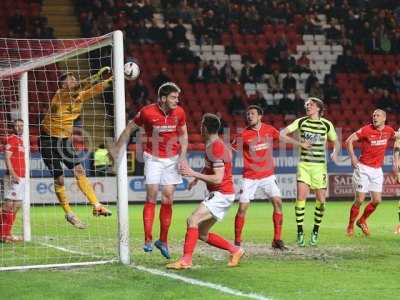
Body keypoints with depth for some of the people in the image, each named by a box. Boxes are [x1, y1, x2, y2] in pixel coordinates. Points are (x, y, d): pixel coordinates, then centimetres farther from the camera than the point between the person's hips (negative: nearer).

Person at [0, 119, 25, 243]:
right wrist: (13, 174, -26)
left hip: (21, 178, 10)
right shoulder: (11, 139, -8)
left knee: (17, 205, 10)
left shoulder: (20, 140, 19)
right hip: (13, 177, -10)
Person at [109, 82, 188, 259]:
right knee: (151, 197, -9)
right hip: (153, 158, -3)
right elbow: (130, 129, 0)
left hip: (172, 159, 3)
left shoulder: (179, 113, -4)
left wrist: (182, 156, -1)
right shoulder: (147, 112, -13)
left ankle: (163, 240, 11)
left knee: (168, 200, 1)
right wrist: (116, 149, 4)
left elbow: (183, 135, 10)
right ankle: (148, 240, -6)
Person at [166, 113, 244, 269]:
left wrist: (193, 174, -22)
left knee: (193, 220, -20)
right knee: (202, 234, 10)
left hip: (221, 194, -10)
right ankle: (235, 250, 19)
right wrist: (197, 178, 16)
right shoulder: (211, 146, 12)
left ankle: (186, 260, -23)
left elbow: (218, 179, -24)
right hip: (217, 194, 10)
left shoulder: (216, 148, -18)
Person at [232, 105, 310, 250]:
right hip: (249, 177, -3)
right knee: (242, 207, -8)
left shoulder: (269, 130, 1)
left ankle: (277, 240, 2)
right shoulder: (243, 135, -8)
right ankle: (237, 242, 4)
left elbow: (284, 138, 19)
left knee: (277, 202, -7)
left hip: (268, 175, 3)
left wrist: (301, 144, 31)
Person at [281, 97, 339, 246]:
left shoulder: (327, 124, 3)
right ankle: (300, 232, -2)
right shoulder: (301, 122, 4)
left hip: (319, 166, 0)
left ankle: (315, 232, 18)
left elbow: (335, 142, 13)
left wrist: (335, 153, -6)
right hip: (304, 164, 0)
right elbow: (285, 131, -3)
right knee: (301, 197, -13)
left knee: (321, 200, -1)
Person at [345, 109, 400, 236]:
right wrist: (352, 157, -16)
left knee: (377, 200, 3)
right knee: (359, 200, -5)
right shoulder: (367, 129, -12)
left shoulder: (388, 130, 2)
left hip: (377, 170, 5)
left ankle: (362, 221, 26)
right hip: (363, 168, -5)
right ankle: (350, 226, 12)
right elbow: (349, 140, -10)